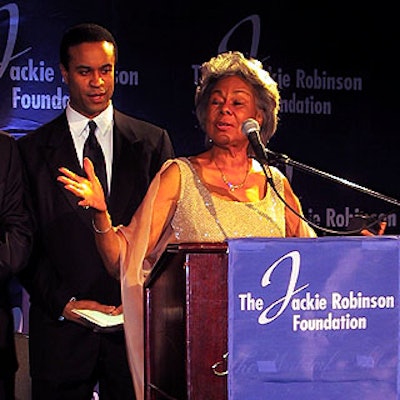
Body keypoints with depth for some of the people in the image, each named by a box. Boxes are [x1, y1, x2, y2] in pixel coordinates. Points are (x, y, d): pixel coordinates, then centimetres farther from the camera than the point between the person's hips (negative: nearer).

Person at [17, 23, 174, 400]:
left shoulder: (153, 142, 9)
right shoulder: (32, 149, 7)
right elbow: (26, 242, 3)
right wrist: (63, 302, -9)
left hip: (137, 324, 0)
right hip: (60, 327, 0)